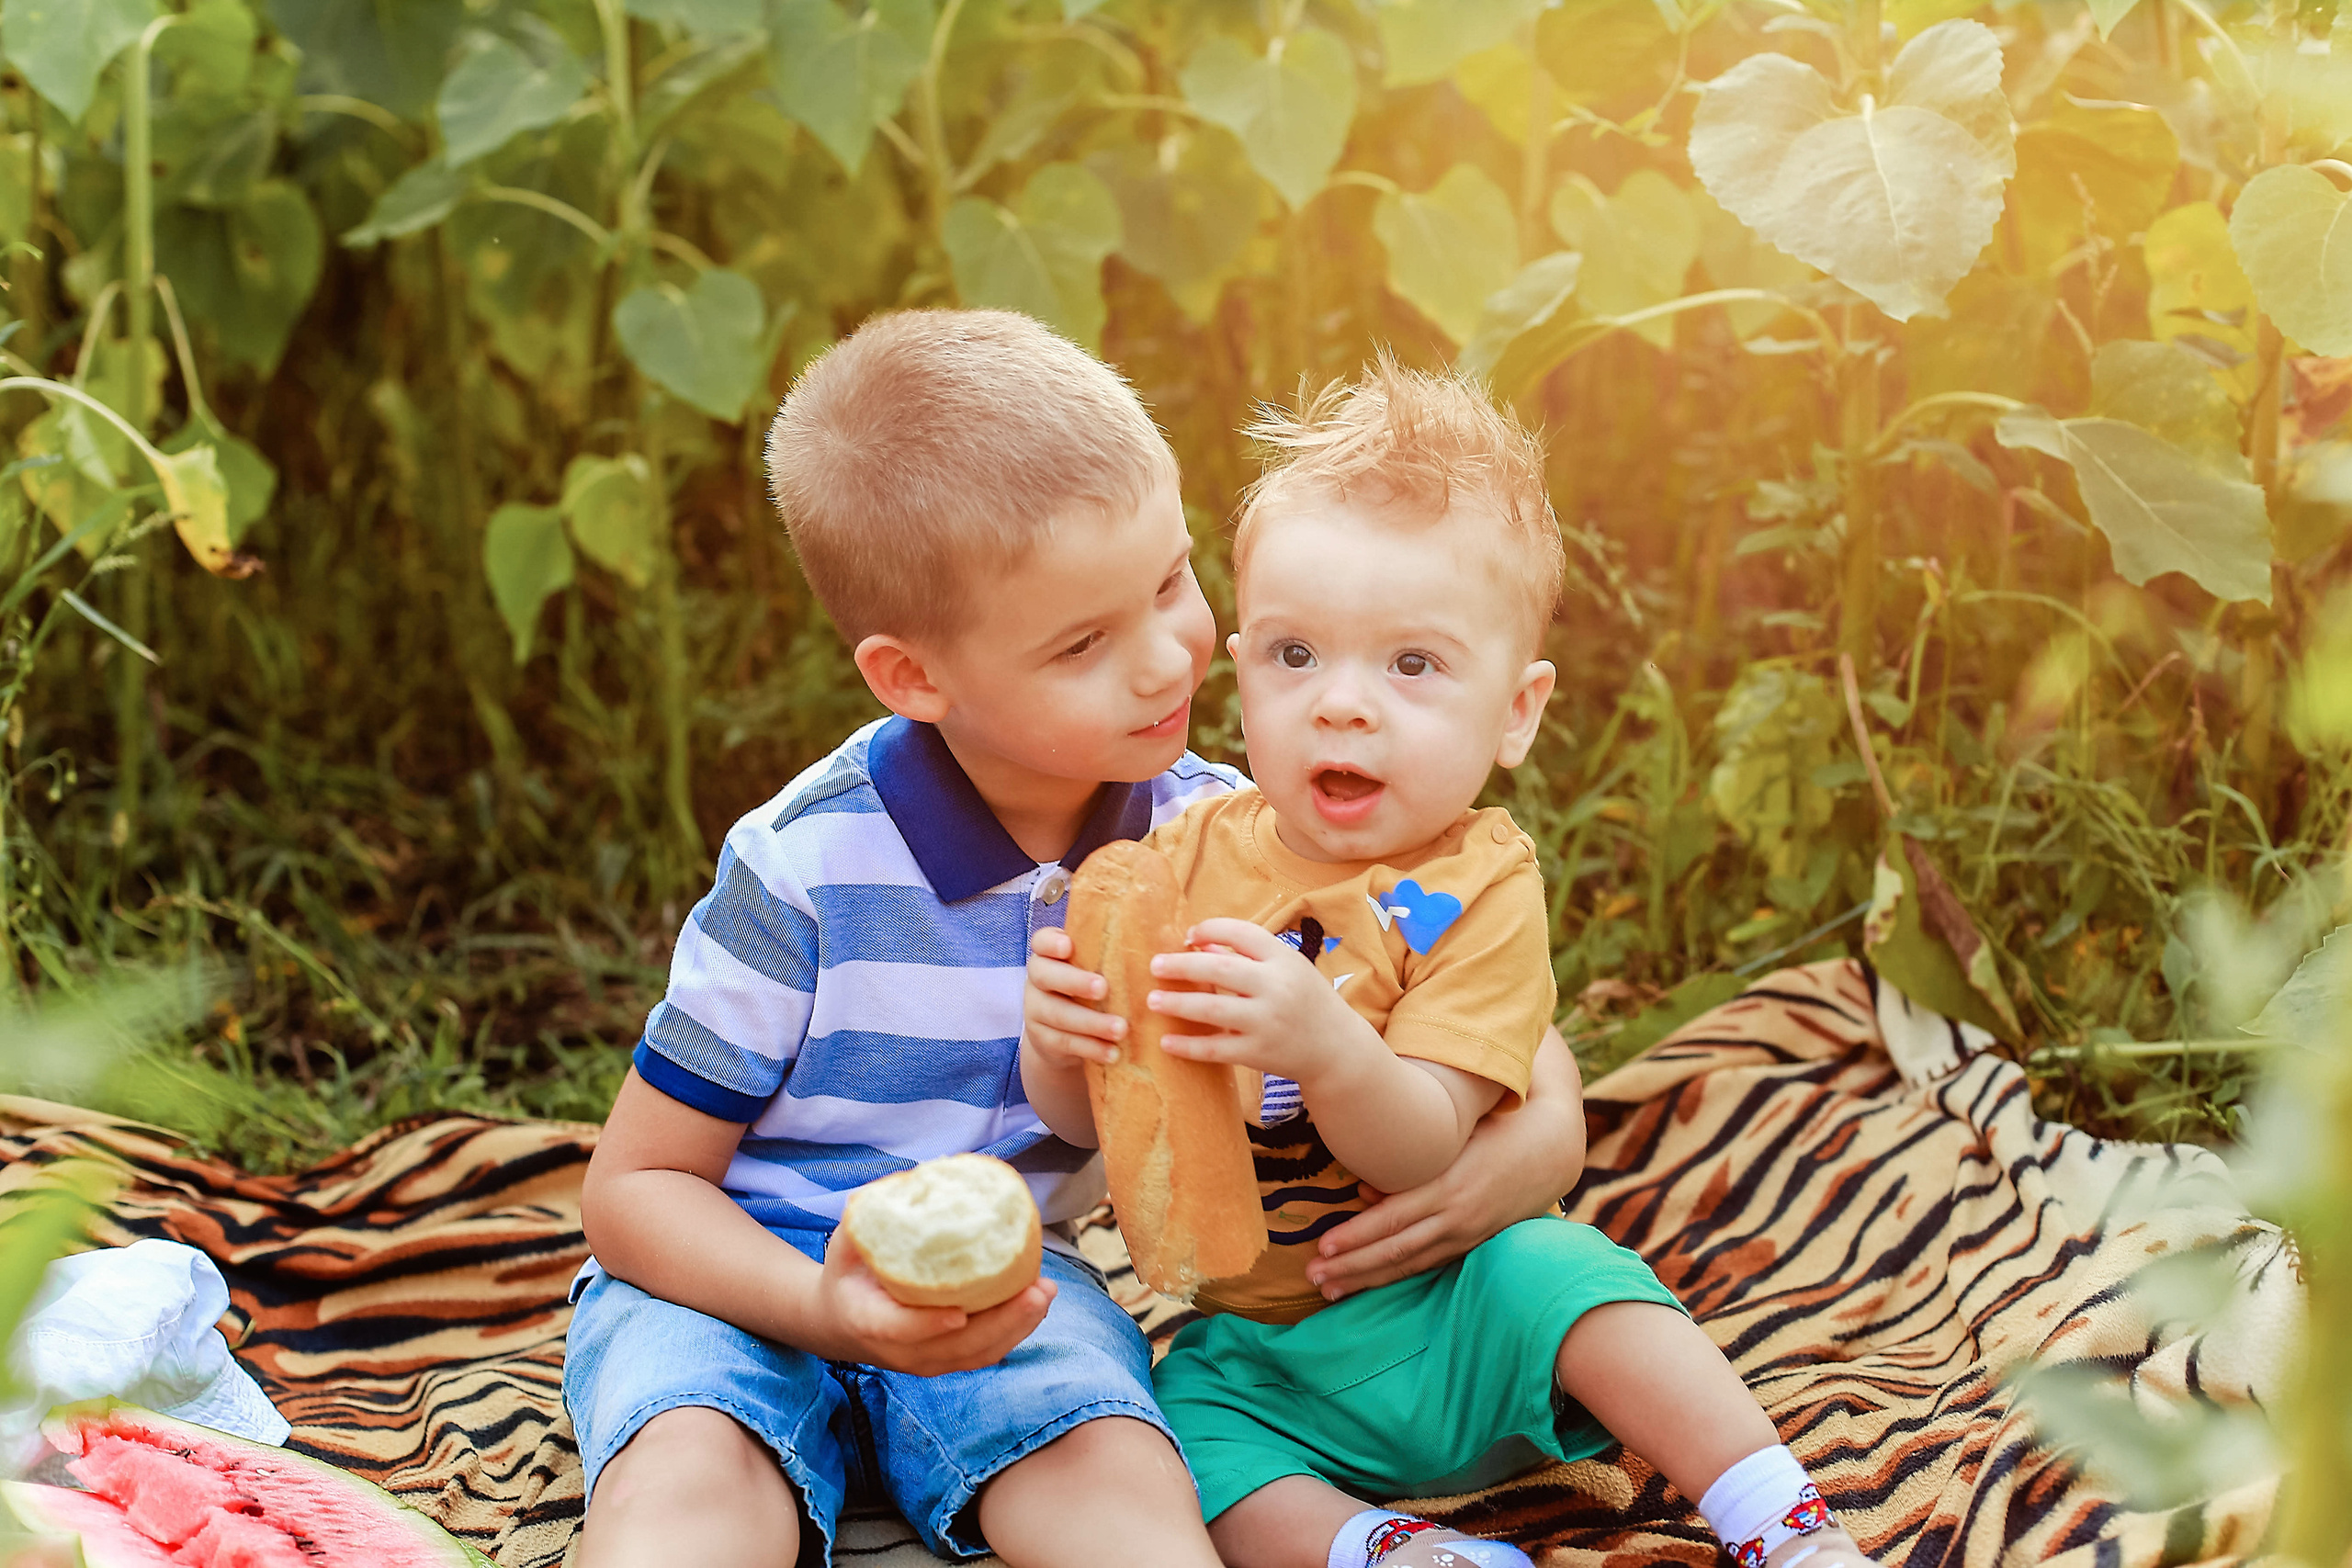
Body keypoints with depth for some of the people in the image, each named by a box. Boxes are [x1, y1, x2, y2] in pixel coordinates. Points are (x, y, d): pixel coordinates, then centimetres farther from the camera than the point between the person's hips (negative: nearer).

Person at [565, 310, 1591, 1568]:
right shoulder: (805, 872, -19)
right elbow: (635, 1189, -10)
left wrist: (1529, 1148, -20)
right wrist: (829, 1309, -29)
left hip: (1001, 1289, 3)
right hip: (748, 1280, -2)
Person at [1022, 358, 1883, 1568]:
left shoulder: (1478, 887, -12)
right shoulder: (1186, 856, -2)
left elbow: (1423, 1153, -23)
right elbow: (1085, 1122, -2)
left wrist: (1326, 1046, -44)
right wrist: (1057, 1040, -26)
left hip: (1445, 1308, -3)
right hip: (1254, 1352, 3)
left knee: (1558, 1276, -29)